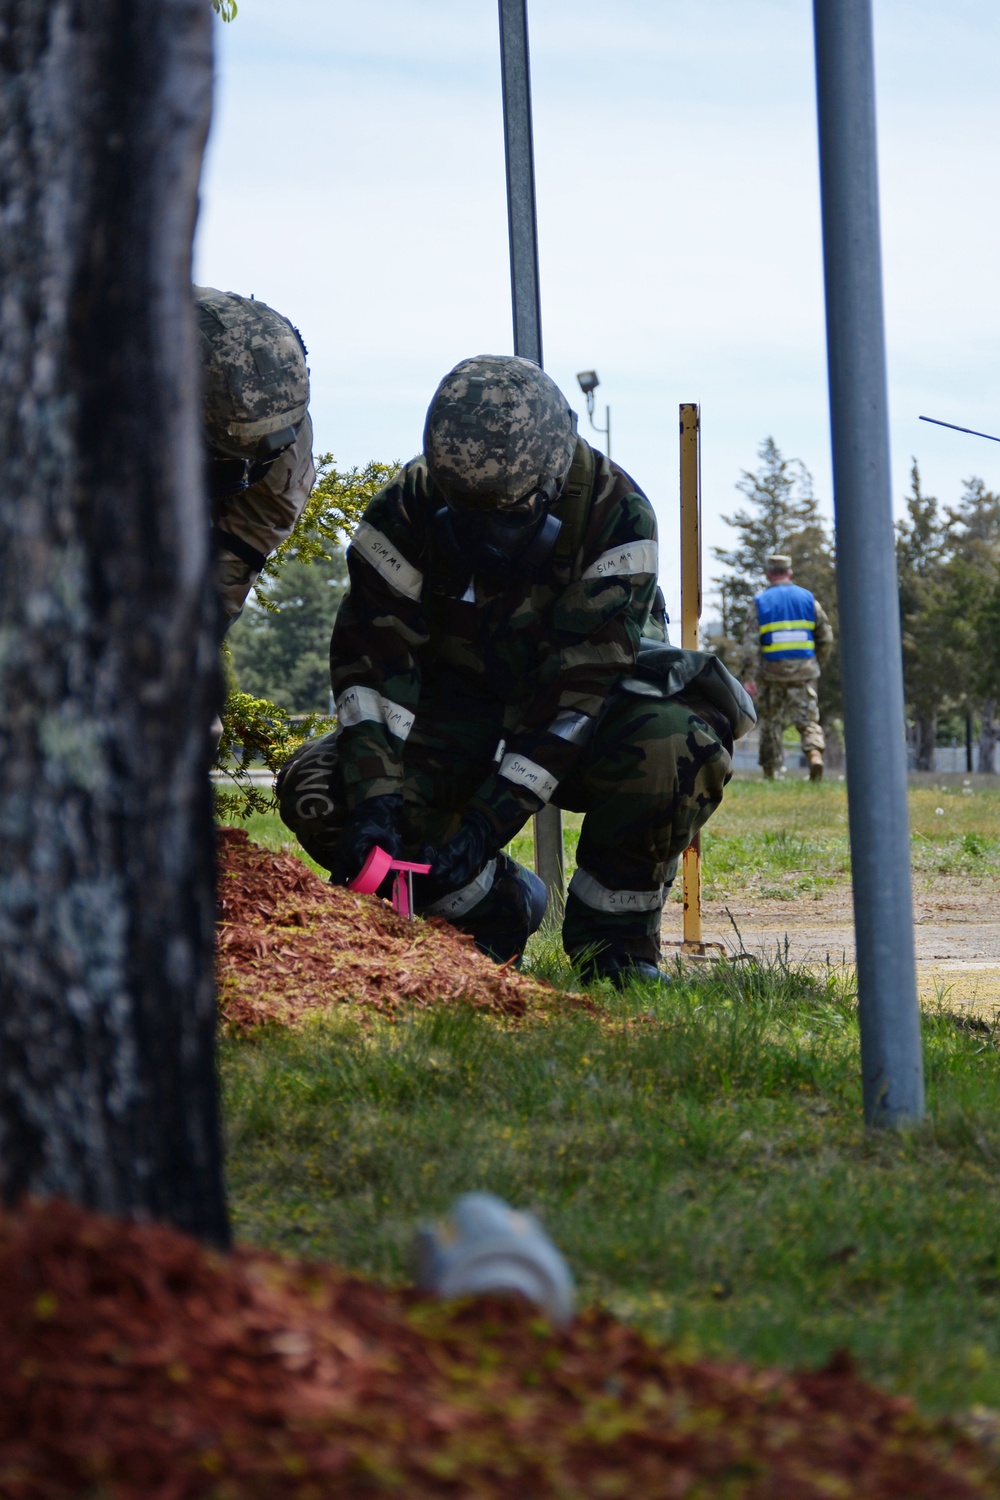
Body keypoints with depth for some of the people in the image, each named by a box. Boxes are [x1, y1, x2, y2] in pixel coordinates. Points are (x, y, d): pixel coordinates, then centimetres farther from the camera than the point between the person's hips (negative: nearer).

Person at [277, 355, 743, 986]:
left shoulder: (615, 515, -26)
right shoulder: (405, 512, -19)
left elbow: (576, 684, -30)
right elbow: (375, 662, -22)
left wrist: (487, 822, -37)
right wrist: (376, 801, -38)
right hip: (460, 705, 3)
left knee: (674, 747, -38)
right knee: (319, 789, -23)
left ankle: (612, 933, -12)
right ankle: (497, 904, 1)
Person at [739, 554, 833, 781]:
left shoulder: (760, 602, -1)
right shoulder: (808, 598, 6)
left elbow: (750, 642, -10)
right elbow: (826, 637, 6)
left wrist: (748, 677, -12)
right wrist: (817, 661, 23)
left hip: (772, 671, -1)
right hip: (803, 672, 1)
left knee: (771, 721, 11)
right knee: (807, 718, 2)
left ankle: (770, 771, 13)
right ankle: (815, 754, -25)